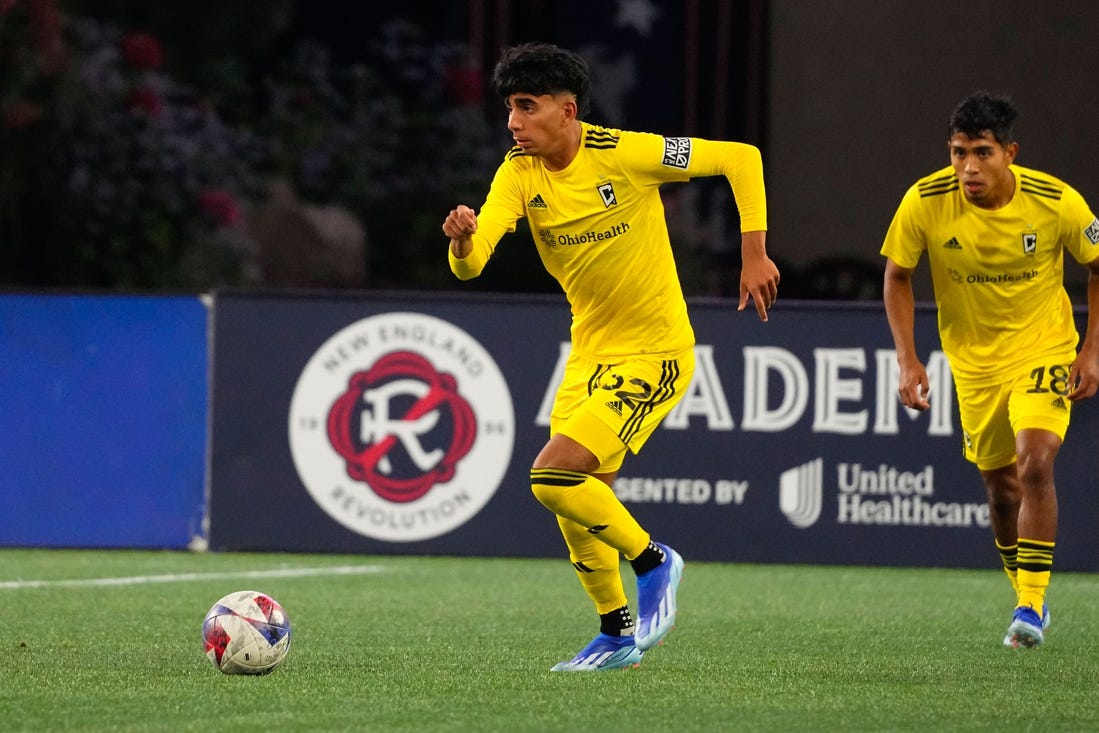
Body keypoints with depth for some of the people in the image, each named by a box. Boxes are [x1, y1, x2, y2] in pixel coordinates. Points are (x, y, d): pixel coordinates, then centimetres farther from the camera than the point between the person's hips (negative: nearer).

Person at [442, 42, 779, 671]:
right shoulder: (519, 173, -5)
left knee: (553, 477, -20)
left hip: (654, 353, -7)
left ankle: (653, 561, 2)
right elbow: (471, 264, -17)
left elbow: (741, 159, -11)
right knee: (578, 502, 12)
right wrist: (463, 239, -40)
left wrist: (754, 252, -15)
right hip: (590, 353, 7)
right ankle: (618, 635, 32)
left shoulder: (625, 154, -20)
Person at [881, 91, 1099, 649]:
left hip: (1045, 350, -2)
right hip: (974, 360, 2)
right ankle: (1026, 598, 31)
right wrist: (907, 360, -12)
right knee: (1000, 487, 9)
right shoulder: (925, 203, -19)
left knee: (1035, 464, -22)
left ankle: (1032, 603, -14)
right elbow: (897, 277, -3)